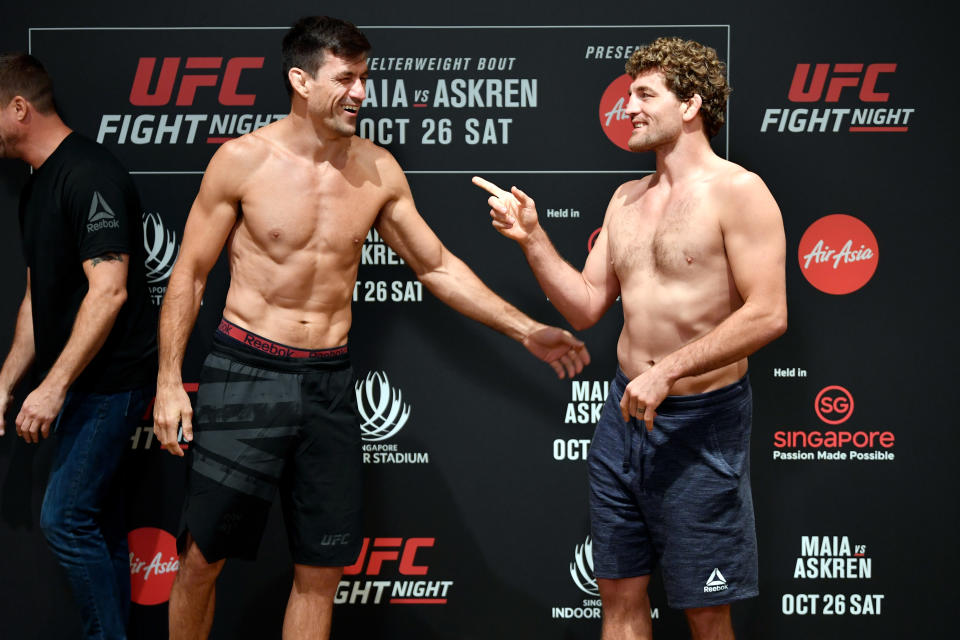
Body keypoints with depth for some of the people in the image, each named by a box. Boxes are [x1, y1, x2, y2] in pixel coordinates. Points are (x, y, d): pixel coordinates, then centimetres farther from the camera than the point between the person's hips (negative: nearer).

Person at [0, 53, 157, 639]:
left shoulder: (91, 176, -16)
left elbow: (109, 291, -23)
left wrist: (53, 387, -23)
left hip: (110, 379, -9)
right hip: (78, 382, 9)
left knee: (66, 518, -9)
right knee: (99, 523, 12)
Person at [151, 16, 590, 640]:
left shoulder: (379, 171, 2)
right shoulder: (244, 160, -7)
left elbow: (438, 266, 11)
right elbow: (189, 274, -1)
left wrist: (526, 330, 5)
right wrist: (169, 382, -6)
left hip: (329, 381, 3)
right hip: (248, 372, -3)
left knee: (322, 568, 7)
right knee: (204, 558, 2)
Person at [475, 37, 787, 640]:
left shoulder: (736, 192, -10)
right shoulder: (627, 199, 12)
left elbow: (768, 314, -19)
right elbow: (586, 307, 12)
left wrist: (667, 371, -21)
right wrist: (532, 239, 1)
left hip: (700, 421, -7)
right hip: (625, 412, 7)